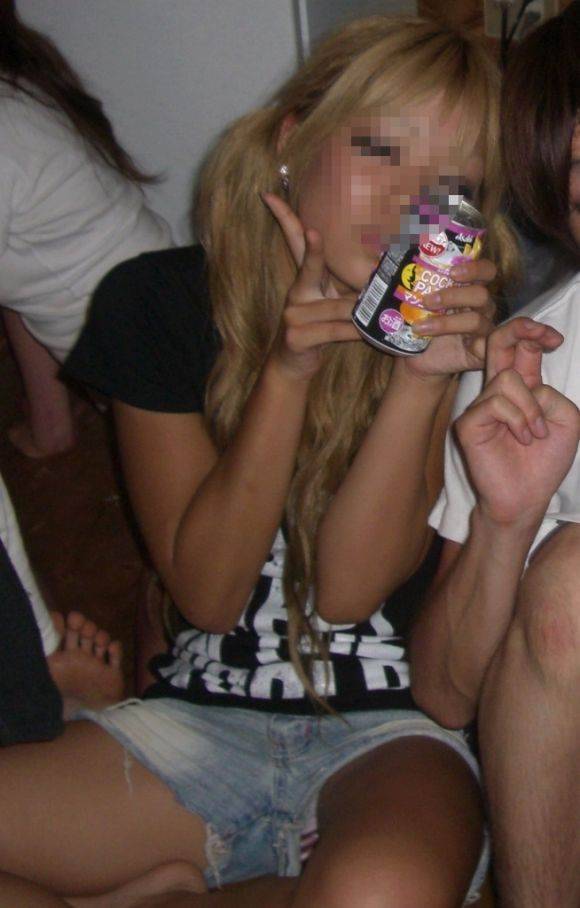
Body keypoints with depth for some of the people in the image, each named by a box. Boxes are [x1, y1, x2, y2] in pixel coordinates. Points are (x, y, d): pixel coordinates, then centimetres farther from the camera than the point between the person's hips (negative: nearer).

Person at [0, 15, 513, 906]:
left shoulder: (462, 341, -4)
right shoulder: (161, 302, -2)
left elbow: (348, 587, -10)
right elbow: (207, 590, -7)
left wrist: (420, 380, -22)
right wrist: (288, 372, -19)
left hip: (390, 730, -1)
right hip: (200, 718, 1)